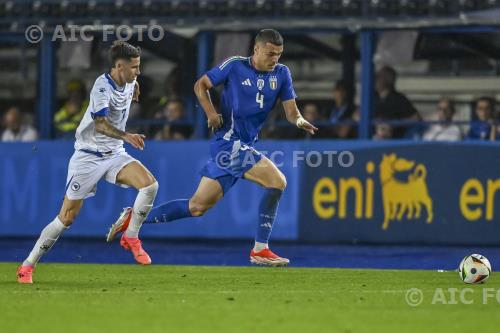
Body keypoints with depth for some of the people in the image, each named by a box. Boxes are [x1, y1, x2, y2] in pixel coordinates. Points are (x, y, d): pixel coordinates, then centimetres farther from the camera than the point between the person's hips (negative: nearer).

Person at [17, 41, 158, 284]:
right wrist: (126, 136, -49)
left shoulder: (129, 82, 1)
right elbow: (100, 124, -38)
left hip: (115, 154, 6)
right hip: (88, 156, -6)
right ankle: (28, 265, 8)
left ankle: (131, 237, -3)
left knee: (150, 184, -20)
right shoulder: (102, 86, -22)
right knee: (66, 218, -5)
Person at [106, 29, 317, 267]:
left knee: (198, 207, 8)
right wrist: (210, 112, -11)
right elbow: (201, 84, 4)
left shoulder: (281, 74, 8)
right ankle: (260, 250, -14)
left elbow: (291, 110, 4)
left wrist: (300, 121, -19)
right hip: (228, 141, -7)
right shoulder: (235, 66, -6)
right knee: (277, 181, -20)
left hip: (245, 146, 7)